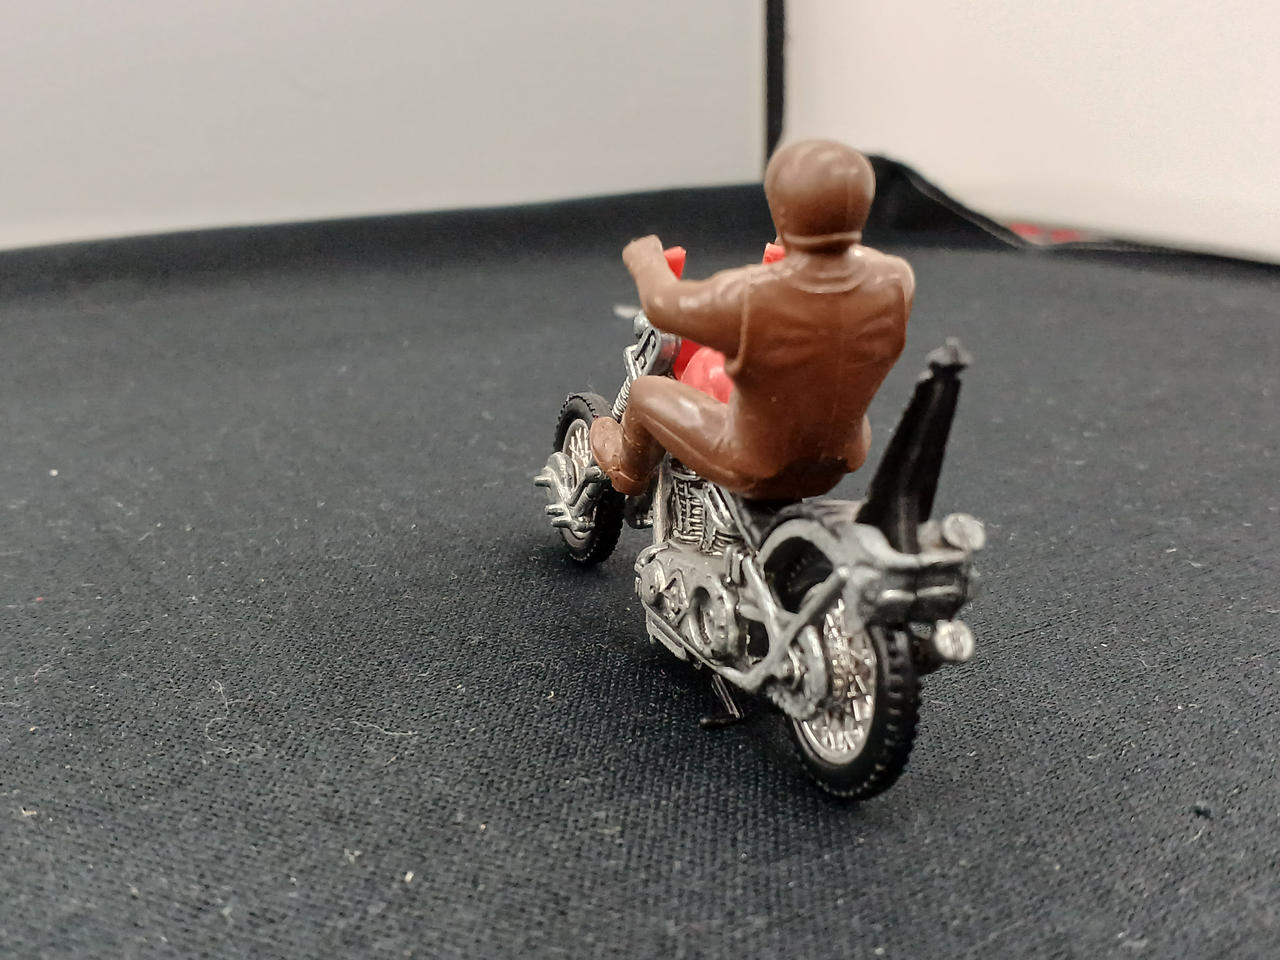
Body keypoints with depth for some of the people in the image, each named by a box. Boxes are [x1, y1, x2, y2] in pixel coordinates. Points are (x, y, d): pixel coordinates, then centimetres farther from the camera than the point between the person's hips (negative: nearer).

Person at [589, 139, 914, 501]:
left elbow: (662, 305, -15)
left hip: (753, 470, -3)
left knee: (647, 392, 22)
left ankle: (629, 471, 55)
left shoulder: (747, 299, -37)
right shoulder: (895, 284, -26)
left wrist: (645, 260, 7)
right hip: (837, 463, 4)